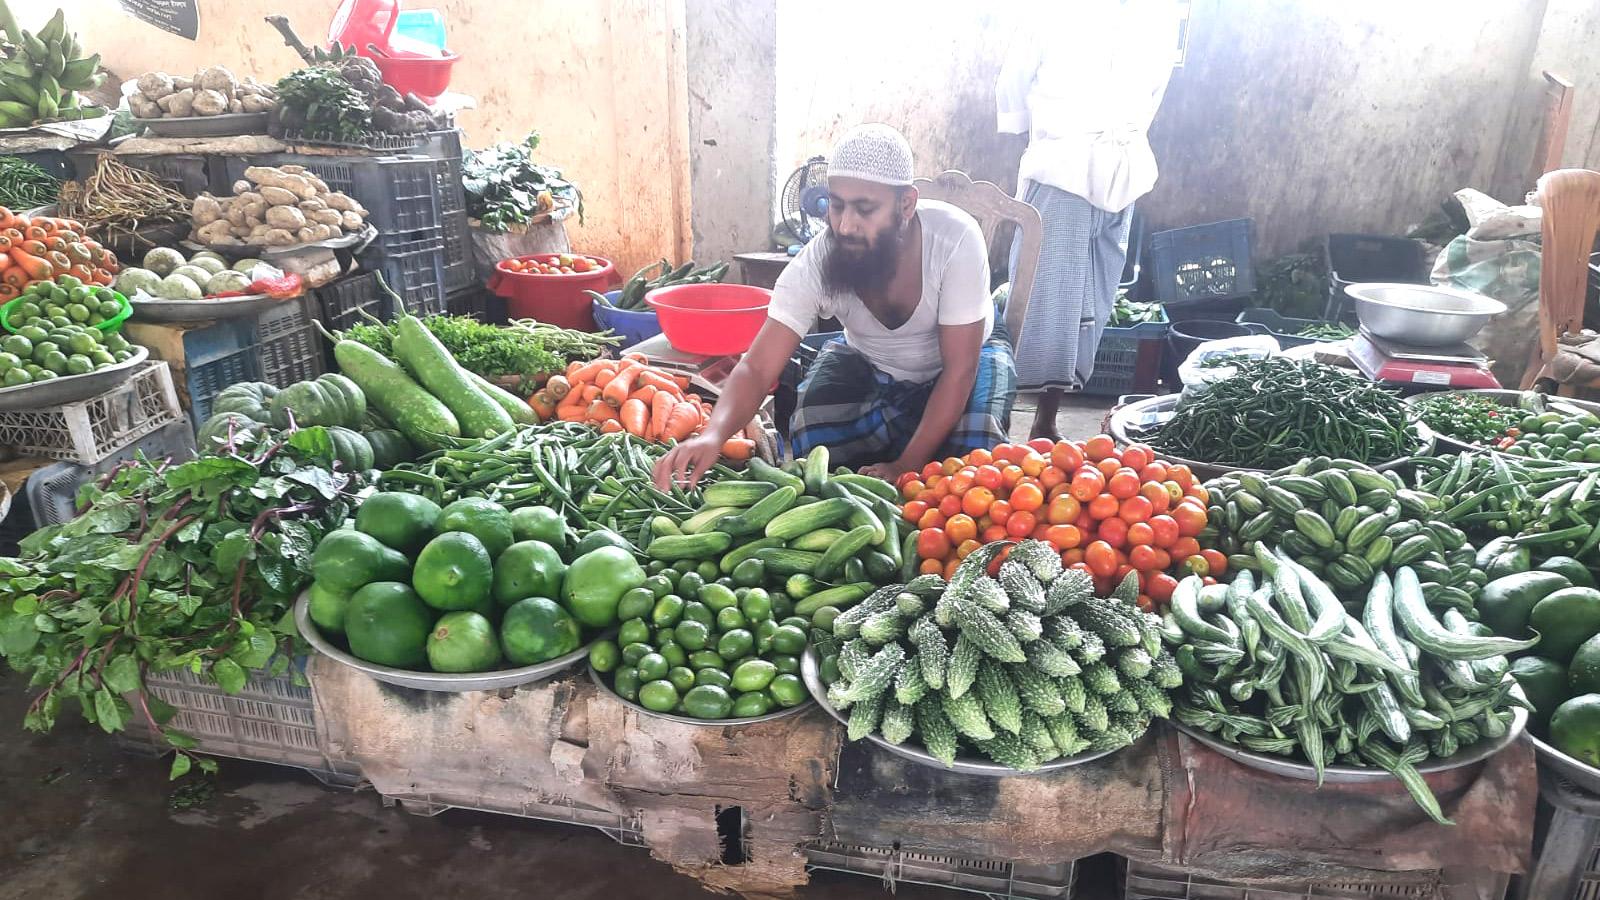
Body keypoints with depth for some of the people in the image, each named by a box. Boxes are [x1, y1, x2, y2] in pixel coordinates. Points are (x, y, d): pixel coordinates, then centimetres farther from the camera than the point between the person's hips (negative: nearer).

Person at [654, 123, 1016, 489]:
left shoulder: (956, 238, -34)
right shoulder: (816, 262, -28)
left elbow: (959, 369, -28)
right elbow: (757, 368, -30)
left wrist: (906, 466, -33)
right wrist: (713, 434, -51)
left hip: (966, 353, -1)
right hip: (868, 362, 2)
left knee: (974, 449, -30)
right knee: (812, 441, -26)